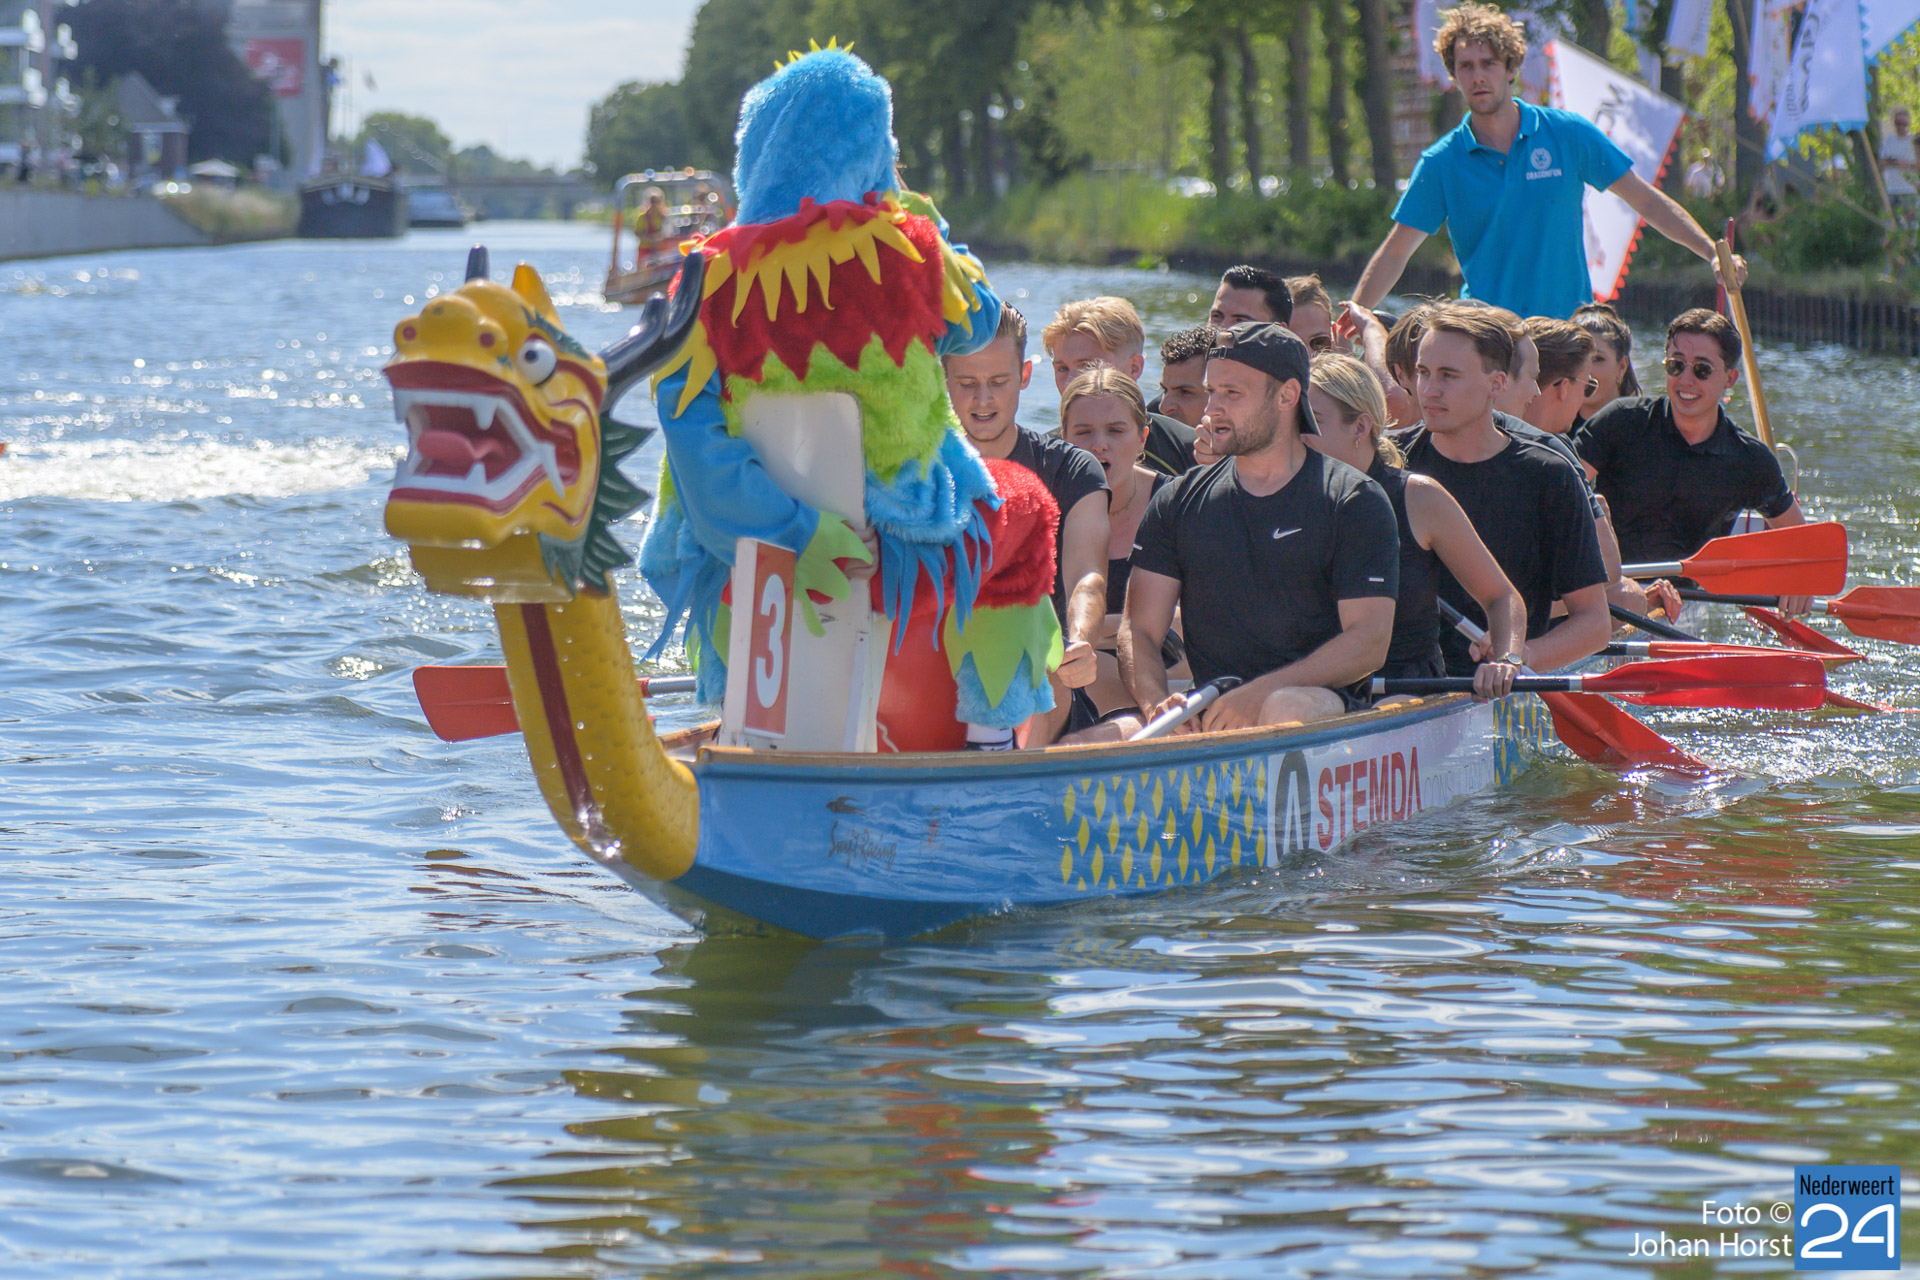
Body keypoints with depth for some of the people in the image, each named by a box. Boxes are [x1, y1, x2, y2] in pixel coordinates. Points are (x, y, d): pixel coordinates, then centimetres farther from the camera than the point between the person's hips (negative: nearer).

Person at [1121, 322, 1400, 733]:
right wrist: (1156, 703, -13)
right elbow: (1139, 630, 10)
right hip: (1207, 710, 2)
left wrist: (1258, 694, -19)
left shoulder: (1355, 502, 3)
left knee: (1285, 709, -40)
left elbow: (1370, 643, -6)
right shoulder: (1178, 502, 15)